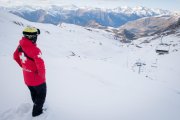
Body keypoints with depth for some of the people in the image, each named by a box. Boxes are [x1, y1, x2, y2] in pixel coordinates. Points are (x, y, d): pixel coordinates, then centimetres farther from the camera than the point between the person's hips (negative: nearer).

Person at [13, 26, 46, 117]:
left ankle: (37, 105, 52)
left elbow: (15, 57, 9)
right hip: (37, 79, -7)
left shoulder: (21, 46, -7)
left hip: (27, 78, 7)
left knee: (33, 93, 29)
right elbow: (40, 65, -35)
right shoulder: (35, 50, -32)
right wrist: (42, 76, -16)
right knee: (41, 94, 19)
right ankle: (37, 111, 34)